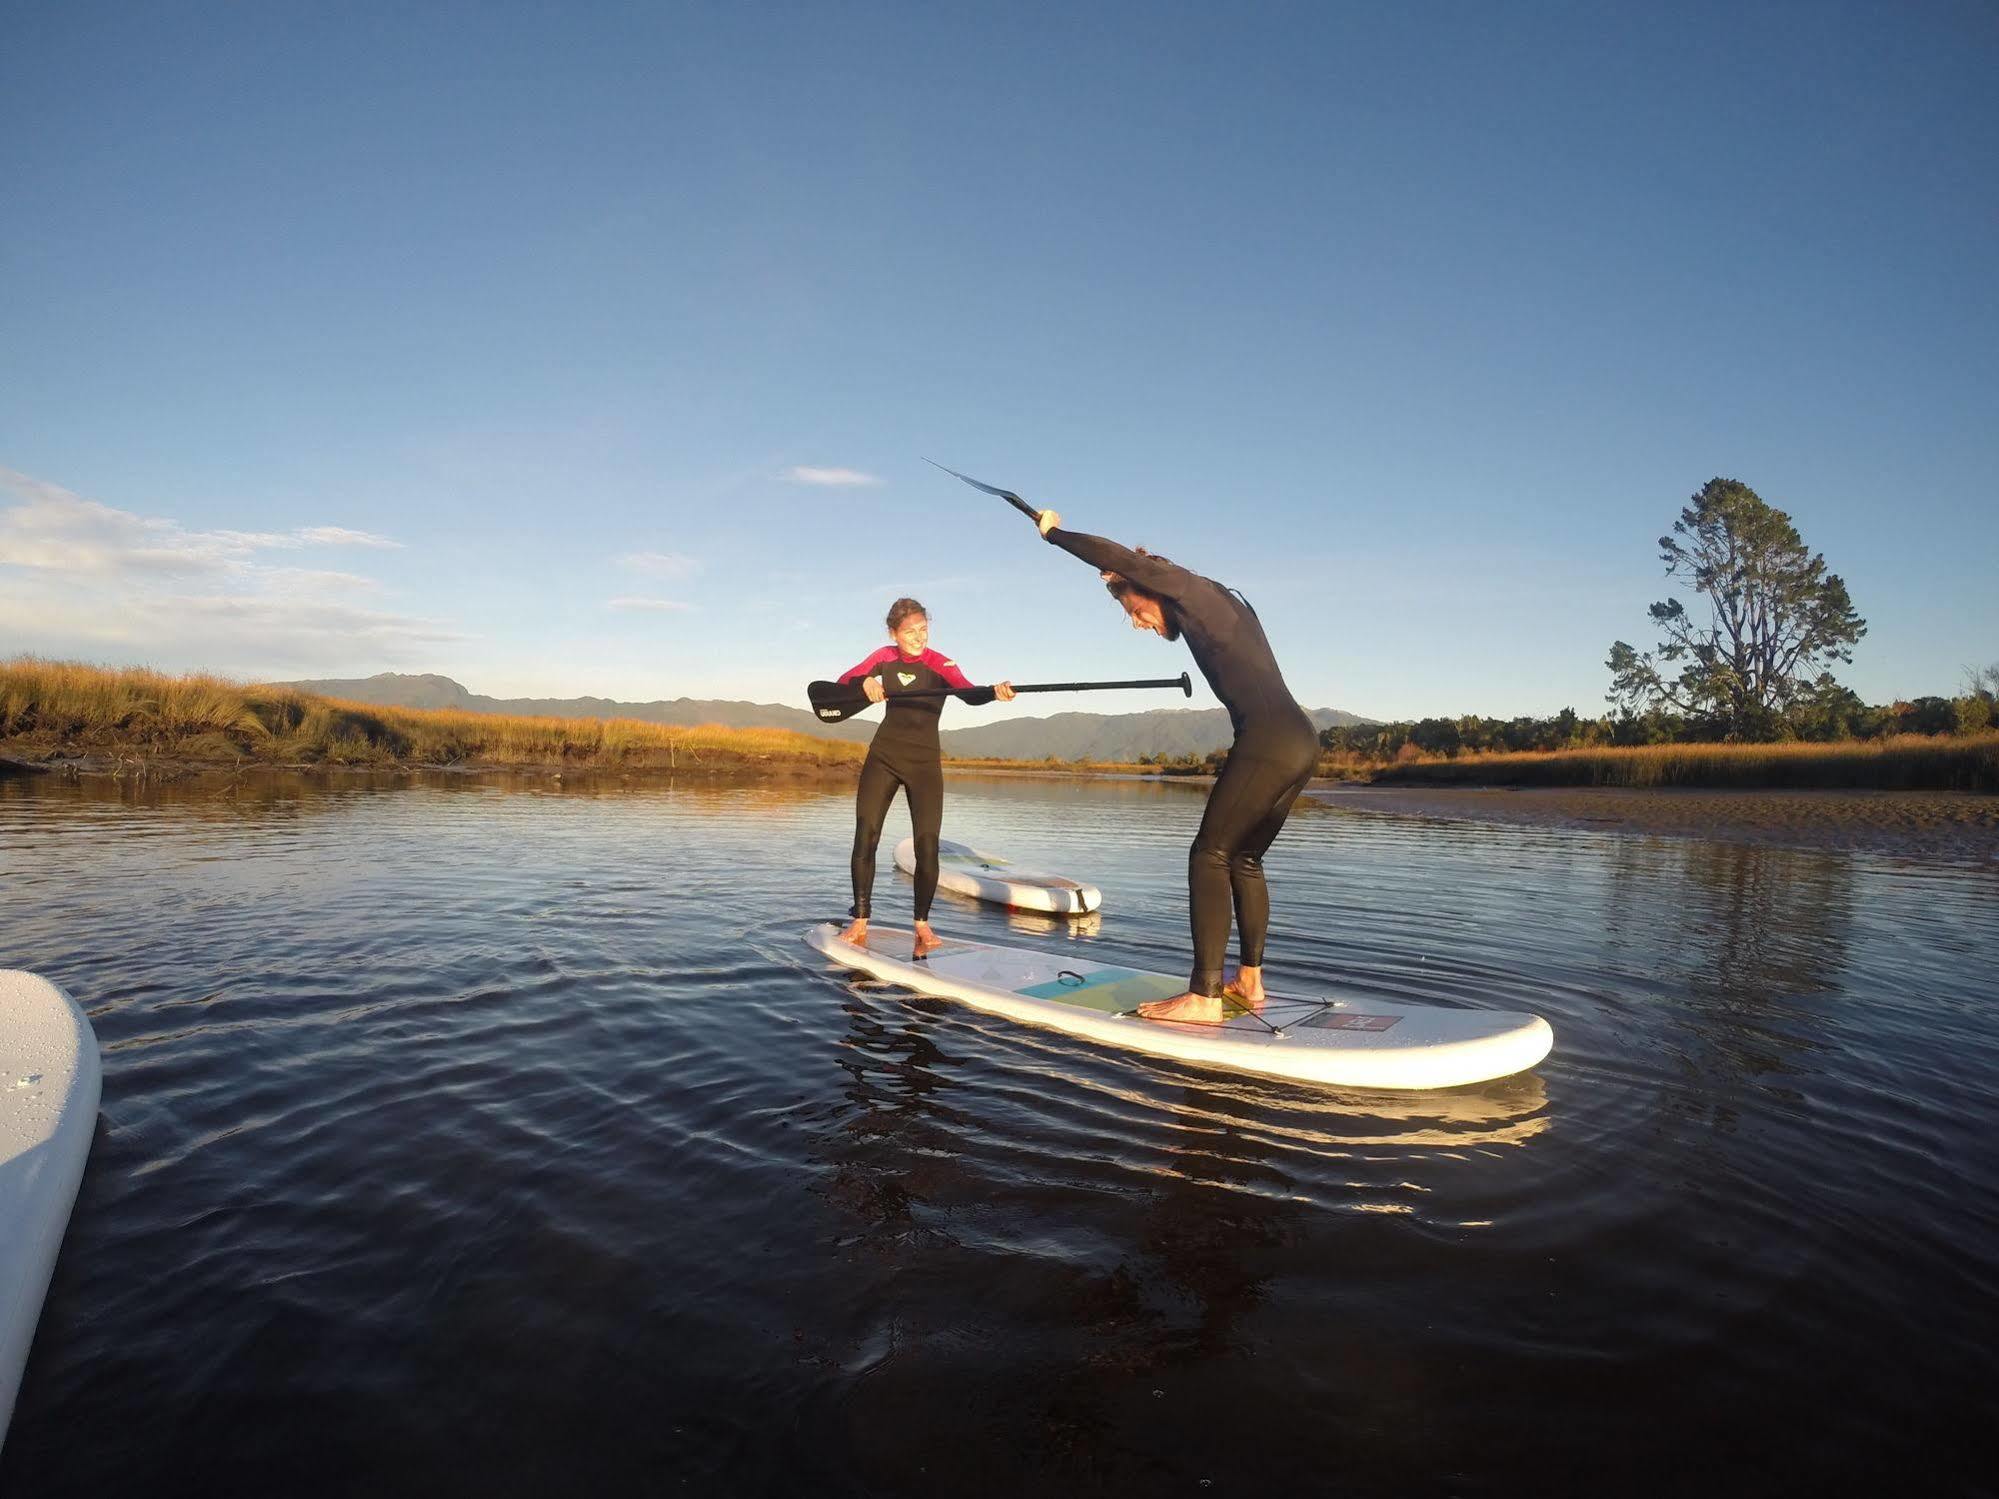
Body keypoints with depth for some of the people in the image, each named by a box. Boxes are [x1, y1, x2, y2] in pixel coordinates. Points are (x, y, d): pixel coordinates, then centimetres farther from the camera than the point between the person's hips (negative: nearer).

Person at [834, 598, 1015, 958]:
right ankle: (860, 923, 11)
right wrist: (864, 682, -24)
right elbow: (844, 680, -1)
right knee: (865, 839, -1)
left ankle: (922, 926, 8)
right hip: (883, 756, 3)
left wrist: (995, 692, -51)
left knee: (927, 846, -9)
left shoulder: (940, 664, -11)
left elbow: (969, 693, -28)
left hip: (924, 762, -3)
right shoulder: (884, 657, 2)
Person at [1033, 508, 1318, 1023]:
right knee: (1244, 859, 16)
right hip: (1301, 742, 10)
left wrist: (1056, 532, 7)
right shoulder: (1216, 603, 24)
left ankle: (1204, 997, -10)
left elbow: (1117, 557, -8)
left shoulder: (1192, 590, 0)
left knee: (1210, 855, -7)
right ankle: (1250, 981, 22)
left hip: (1268, 741, -10)